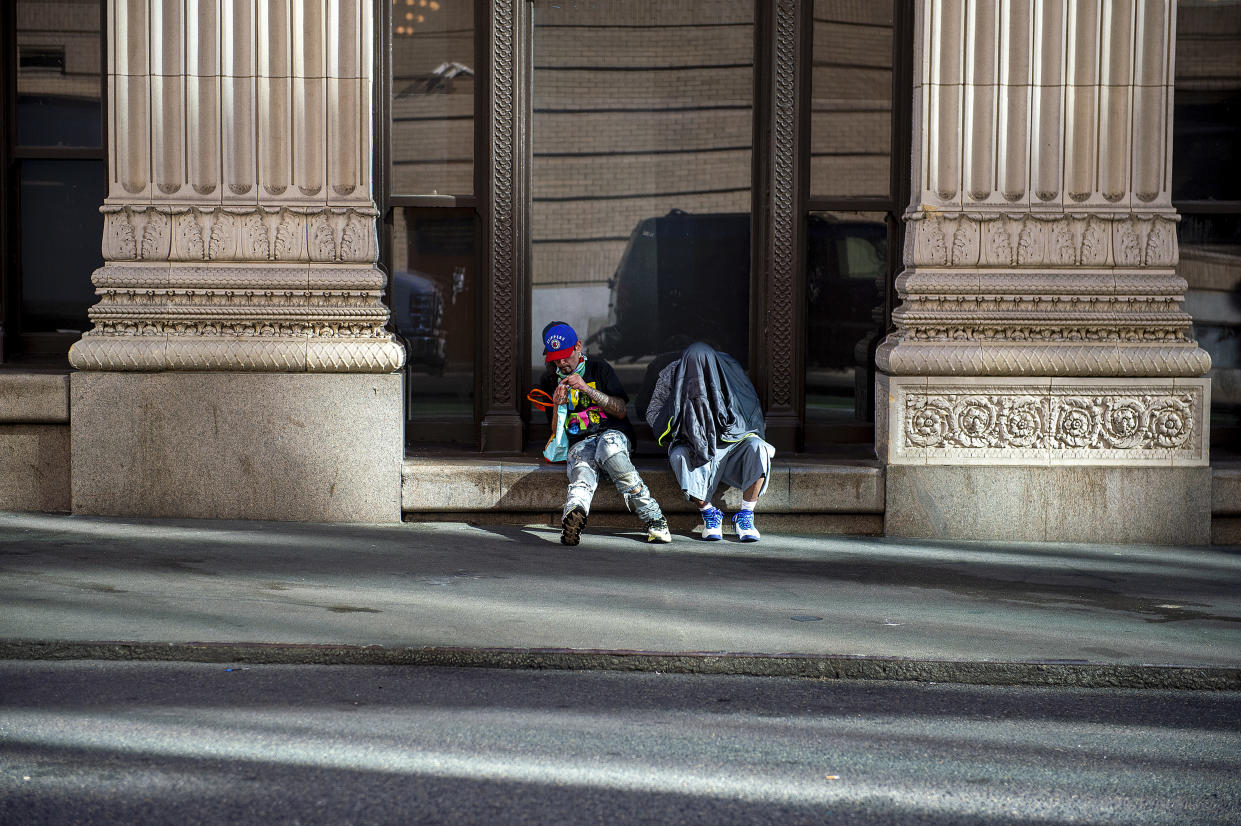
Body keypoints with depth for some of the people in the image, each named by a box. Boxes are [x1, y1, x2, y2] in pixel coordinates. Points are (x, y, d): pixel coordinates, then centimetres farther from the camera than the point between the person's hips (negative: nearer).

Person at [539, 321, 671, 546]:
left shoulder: (598, 368, 7)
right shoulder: (550, 381, 15)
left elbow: (622, 411, -1)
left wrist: (586, 389, -11)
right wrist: (557, 405, -7)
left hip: (613, 433, -1)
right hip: (579, 443, 1)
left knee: (607, 448, -40)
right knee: (582, 468, -37)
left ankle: (653, 517, -39)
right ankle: (575, 513, -73)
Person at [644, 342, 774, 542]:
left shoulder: (728, 370, -8)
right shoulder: (672, 375, -9)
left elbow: (752, 411, 4)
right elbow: (653, 412, 3)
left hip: (732, 440, 1)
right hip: (695, 446, 0)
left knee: (757, 447, -31)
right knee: (678, 456, -35)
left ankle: (745, 516, -24)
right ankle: (709, 514, -19)